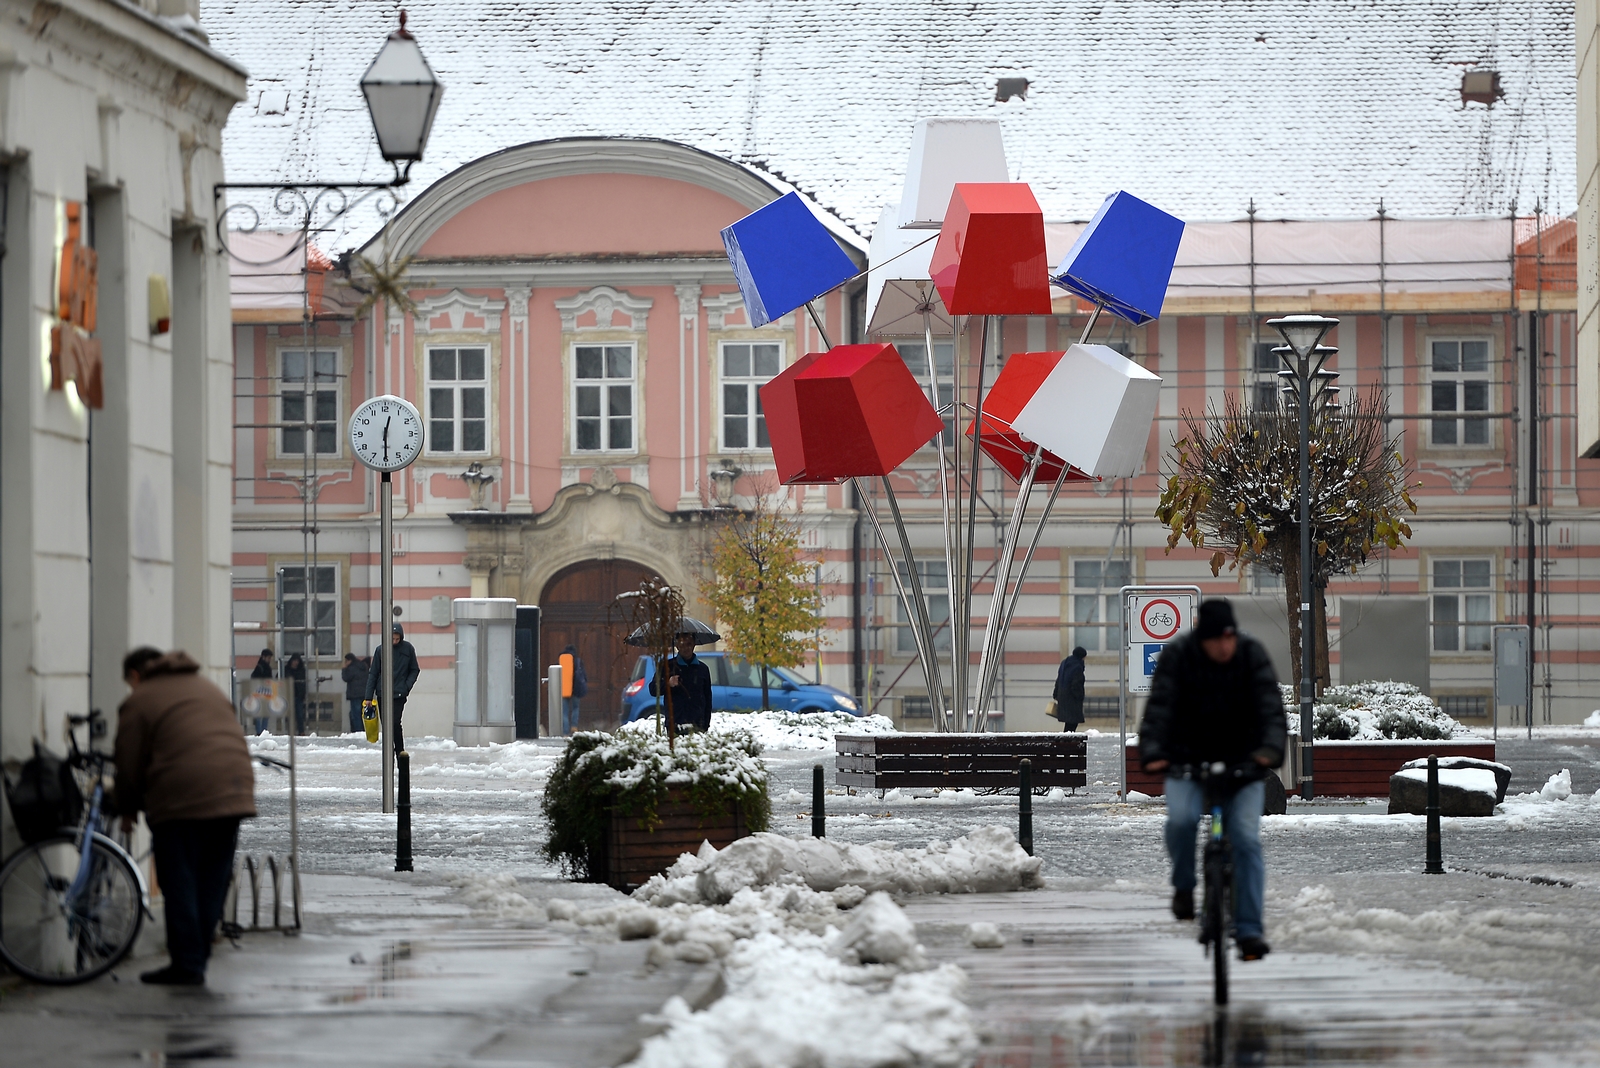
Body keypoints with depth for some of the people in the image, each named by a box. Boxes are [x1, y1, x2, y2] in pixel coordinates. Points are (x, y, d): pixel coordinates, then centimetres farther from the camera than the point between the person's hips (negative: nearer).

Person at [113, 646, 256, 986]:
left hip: (182, 796, -6)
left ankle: (186, 966, 0)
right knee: (213, 883, 11)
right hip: (234, 790, 6)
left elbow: (130, 766, 2)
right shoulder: (208, 688, 26)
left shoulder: (139, 702, 5)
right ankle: (198, 958, 14)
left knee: (179, 884, 1)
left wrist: (127, 811, 18)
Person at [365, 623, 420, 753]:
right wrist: (369, 697, 1)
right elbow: (373, 673, 5)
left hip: (399, 694, -2)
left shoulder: (407, 648, 0)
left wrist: (407, 686, -7)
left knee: (395, 723, -16)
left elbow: (415, 670, 9)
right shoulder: (381, 650, 1)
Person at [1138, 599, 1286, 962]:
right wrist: (1152, 753, -40)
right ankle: (1183, 885, 1)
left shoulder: (1251, 654, -11)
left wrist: (1271, 748, -41)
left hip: (1241, 762, 1)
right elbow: (1159, 708, -23)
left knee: (1246, 837, -13)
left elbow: (1270, 705, -22)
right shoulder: (1177, 656, -13)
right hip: (1189, 758, -1)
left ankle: (1248, 930, -10)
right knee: (1181, 818, -28)